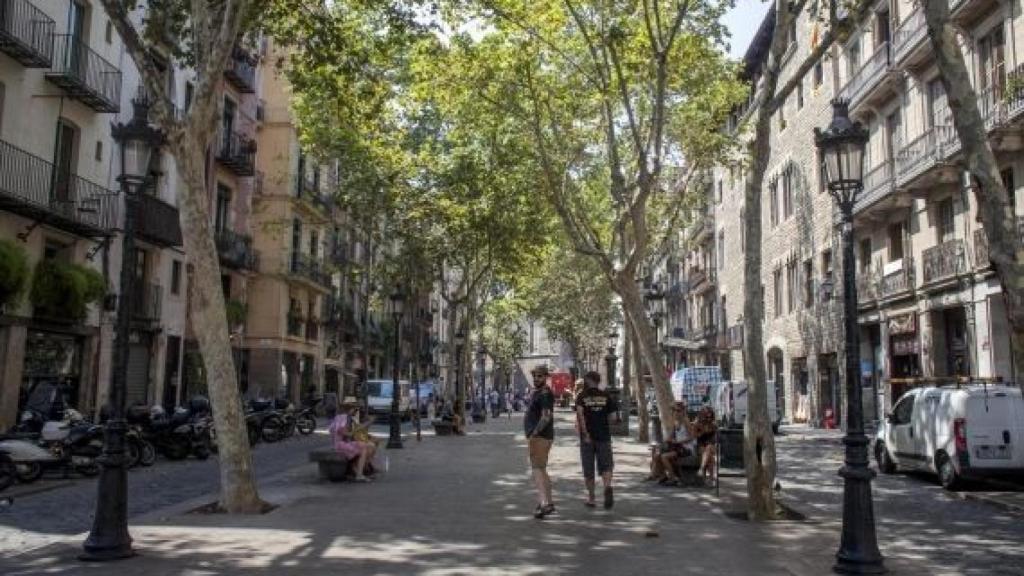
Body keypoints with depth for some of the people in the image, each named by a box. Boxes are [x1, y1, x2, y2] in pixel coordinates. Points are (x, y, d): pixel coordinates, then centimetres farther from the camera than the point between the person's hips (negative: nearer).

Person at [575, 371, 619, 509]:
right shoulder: (606, 395, 4)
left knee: (588, 470, 9)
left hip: (587, 437, -1)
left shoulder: (581, 396, -1)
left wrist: (585, 433, -18)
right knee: (606, 466, 5)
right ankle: (608, 487, -22)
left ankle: (591, 498, 15)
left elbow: (580, 413, -18)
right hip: (603, 435, 1)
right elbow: (614, 416, -2)